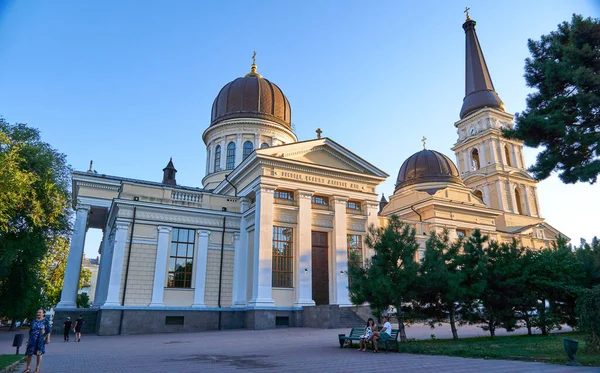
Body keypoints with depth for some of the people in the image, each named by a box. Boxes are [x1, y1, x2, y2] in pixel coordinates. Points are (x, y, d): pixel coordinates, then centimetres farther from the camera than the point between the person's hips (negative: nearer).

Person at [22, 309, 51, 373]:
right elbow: (30, 331, 16)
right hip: (33, 339, 4)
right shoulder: (33, 321, 11)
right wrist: (29, 340, 12)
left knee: (39, 353, 0)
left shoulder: (45, 321, -2)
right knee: (29, 353, 0)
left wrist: (48, 339, -11)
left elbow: (48, 331, -5)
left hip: (41, 339, -4)